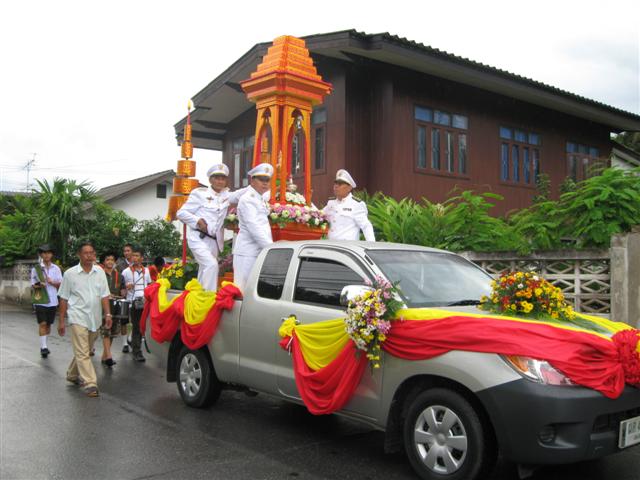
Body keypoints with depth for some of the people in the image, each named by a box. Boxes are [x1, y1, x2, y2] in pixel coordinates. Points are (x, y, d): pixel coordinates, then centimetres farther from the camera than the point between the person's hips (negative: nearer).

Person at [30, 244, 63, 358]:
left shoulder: (56, 268, 6)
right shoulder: (36, 268, -1)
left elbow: (60, 284, 6)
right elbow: (33, 284, 0)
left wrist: (52, 282, -13)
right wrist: (39, 285, -21)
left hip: (52, 300, 3)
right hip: (40, 300, -3)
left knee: (48, 324, 10)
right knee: (42, 323, -11)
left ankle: (44, 346, 25)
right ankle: (43, 347, -10)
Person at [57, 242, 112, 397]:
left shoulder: (100, 272, 4)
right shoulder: (70, 274, -3)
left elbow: (104, 295, 7)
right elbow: (64, 299, 1)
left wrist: (107, 314, -3)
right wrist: (61, 321, 1)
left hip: (95, 318, 4)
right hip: (78, 318, -4)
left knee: (84, 350, 17)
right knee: (82, 353, -9)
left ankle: (72, 374, 37)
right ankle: (90, 384, -10)